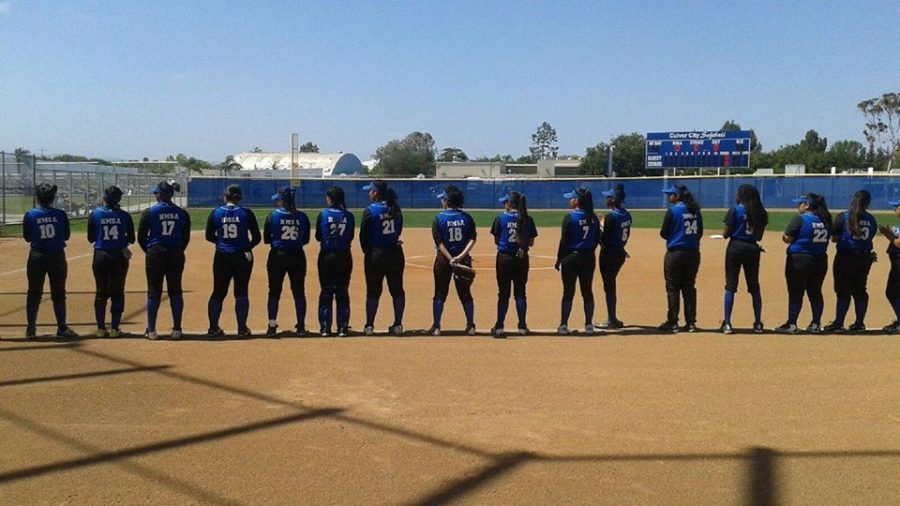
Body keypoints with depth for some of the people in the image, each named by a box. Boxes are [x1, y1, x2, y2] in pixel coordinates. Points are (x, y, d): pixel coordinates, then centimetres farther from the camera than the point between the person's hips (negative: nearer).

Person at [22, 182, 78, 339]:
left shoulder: (30, 215, -6)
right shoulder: (60, 214, -7)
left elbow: (27, 238, 0)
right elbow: (66, 236, 0)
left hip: (37, 256, 0)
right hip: (57, 256, 0)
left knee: (34, 293, 9)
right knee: (58, 293, 8)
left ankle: (30, 329, 12)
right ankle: (62, 328, 11)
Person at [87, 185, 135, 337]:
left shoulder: (95, 214, -3)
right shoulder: (125, 216, -4)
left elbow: (91, 238, 3)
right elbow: (131, 239, 1)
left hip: (101, 256, 1)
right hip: (119, 257, 0)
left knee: (101, 292, 9)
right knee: (118, 292, 7)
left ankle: (101, 328, 8)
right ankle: (114, 328, 7)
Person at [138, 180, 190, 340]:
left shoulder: (149, 212, -5)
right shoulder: (182, 213, 2)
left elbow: (141, 238, -2)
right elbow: (186, 238, 5)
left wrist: (149, 251, 13)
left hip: (155, 254, -2)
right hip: (176, 255, 2)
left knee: (154, 292, 4)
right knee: (175, 291, 9)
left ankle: (151, 331, 7)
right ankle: (177, 330, 10)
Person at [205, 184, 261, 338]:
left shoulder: (216, 213, -1)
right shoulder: (246, 213, -5)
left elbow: (209, 236, 3)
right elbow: (257, 237, -4)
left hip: (222, 257, 2)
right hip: (242, 257, -1)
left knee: (218, 292, 11)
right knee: (241, 293, 5)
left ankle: (213, 328, 14)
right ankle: (242, 329, 6)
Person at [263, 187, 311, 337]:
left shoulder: (272, 216, -6)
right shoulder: (302, 217, -1)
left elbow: (266, 239, -2)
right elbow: (306, 240, 4)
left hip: (277, 256, -1)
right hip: (297, 257, 1)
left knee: (274, 291, 8)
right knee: (299, 292, 8)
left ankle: (272, 326, 9)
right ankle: (301, 327, 10)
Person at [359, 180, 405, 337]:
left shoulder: (370, 211, -12)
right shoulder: (395, 209, 2)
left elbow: (363, 235, -8)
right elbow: (399, 229, 9)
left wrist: (367, 252, 6)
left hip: (376, 254, -4)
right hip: (395, 252, 4)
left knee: (373, 291, 5)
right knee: (397, 290, 10)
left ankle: (369, 325, 9)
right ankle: (398, 325, 12)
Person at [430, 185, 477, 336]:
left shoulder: (439, 218, -6)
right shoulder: (466, 217, 1)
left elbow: (439, 242, -14)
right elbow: (472, 239, -8)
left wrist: (450, 259, -16)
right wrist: (461, 256, -14)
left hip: (443, 259, -2)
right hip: (463, 260, 2)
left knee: (440, 294, 7)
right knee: (465, 293, 12)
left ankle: (436, 326, 8)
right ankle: (470, 326, 15)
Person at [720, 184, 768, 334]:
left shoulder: (735, 210, -8)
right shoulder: (760, 213, 5)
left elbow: (726, 234, -9)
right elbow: (759, 236, 7)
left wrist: (725, 233, 12)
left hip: (735, 248, -4)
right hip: (753, 249, 4)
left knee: (730, 286, 0)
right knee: (754, 287, 12)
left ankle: (727, 324, -4)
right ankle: (758, 324, 14)